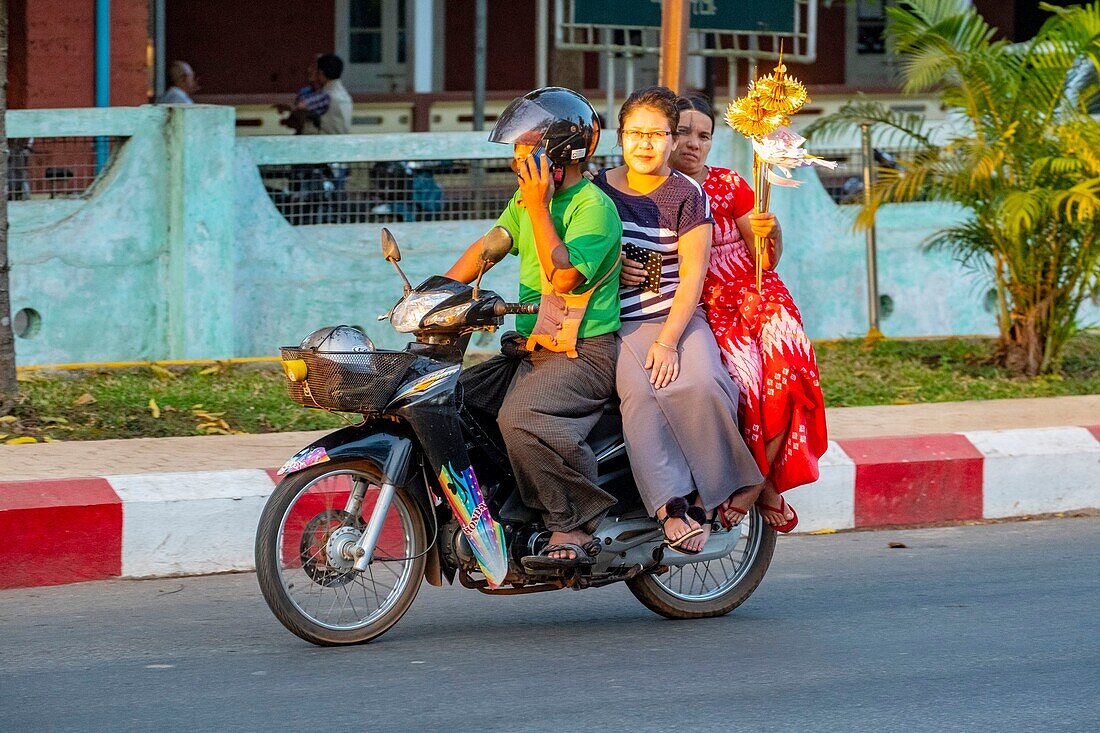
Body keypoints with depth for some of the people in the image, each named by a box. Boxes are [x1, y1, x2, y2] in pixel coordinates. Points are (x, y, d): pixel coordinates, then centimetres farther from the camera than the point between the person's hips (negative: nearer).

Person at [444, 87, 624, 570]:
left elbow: (564, 276, -22)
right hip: (531, 350, 10)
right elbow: (489, 246, 15)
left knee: (520, 418, -34)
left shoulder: (593, 206, -12)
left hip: (583, 353, -10)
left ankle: (574, 529, -24)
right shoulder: (526, 198, 16)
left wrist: (539, 208, -20)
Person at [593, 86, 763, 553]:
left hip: (676, 317, -1)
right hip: (617, 322, 1)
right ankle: (672, 504, -37)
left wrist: (667, 341, -16)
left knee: (699, 384, -31)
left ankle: (715, 490, -13)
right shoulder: (599, 189, 9)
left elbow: (693, 274, -4)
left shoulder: (687, 195, 2)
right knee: (637, 392, -29)